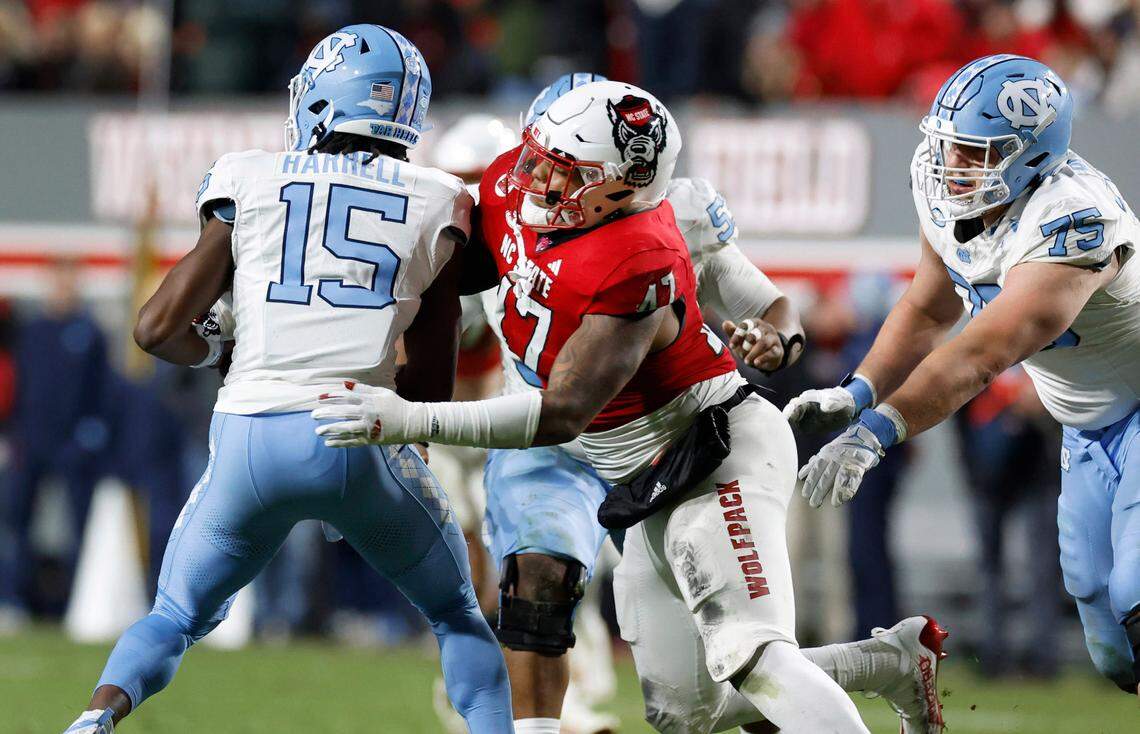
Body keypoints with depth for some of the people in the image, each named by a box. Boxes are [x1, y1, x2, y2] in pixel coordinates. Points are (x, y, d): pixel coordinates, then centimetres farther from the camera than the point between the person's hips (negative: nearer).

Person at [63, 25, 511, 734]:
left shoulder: (251, 183, 9)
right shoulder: (437, 205, 11)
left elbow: (159, 328, 8)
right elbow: (434, 383, 13)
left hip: (248, 437, 0)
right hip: (361, 443, 0)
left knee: (176, 620, 20)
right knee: (457, 613, 23)